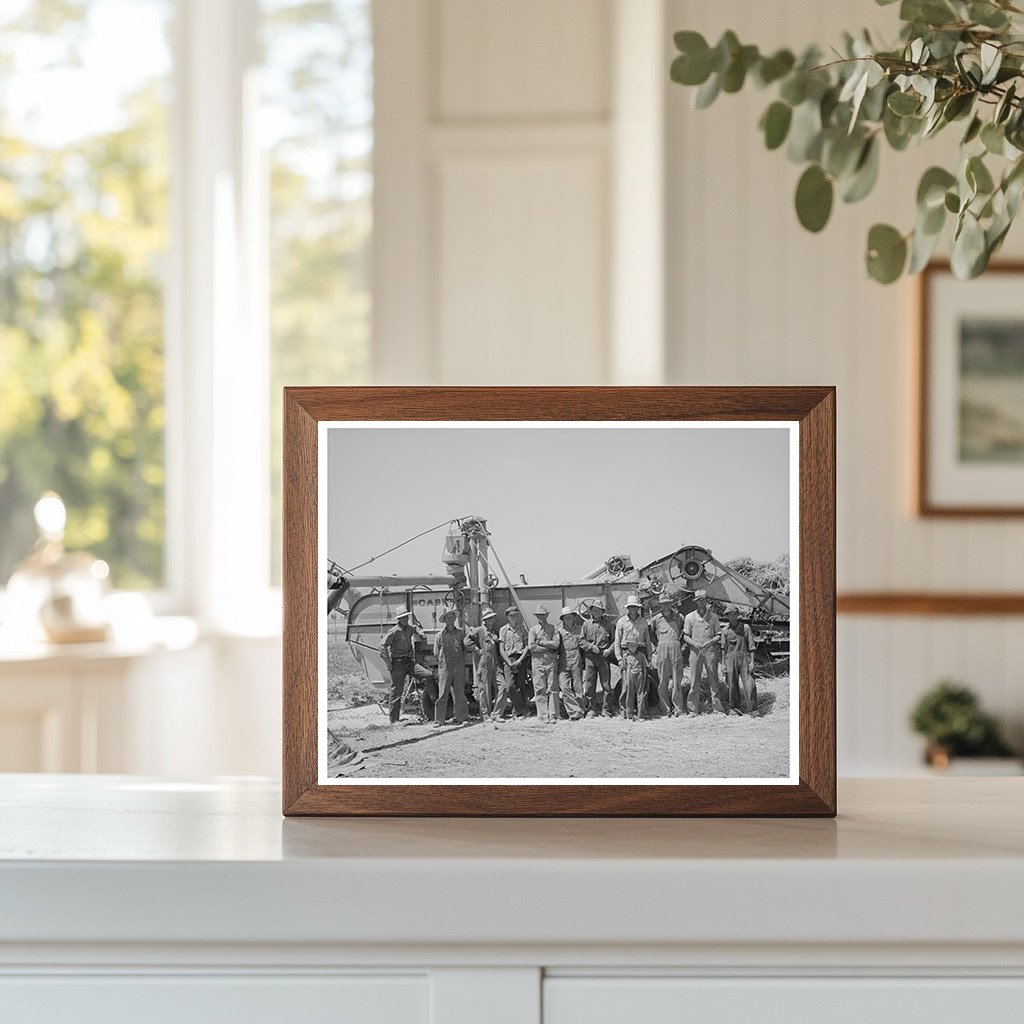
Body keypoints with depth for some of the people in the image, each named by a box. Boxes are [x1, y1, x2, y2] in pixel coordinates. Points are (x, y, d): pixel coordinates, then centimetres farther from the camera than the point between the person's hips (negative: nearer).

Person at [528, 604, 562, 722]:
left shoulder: (553, 629, 9)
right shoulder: (533, 630, 9)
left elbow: (556, 643, -5)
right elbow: (531, 646, -4)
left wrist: (540, 642, -5)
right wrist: (549, 647, -6)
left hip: (551, 661, 0)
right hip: (537, 661, 0)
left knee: (553, 689, -3)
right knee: (540, 690, -3)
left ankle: (553, 715, -1)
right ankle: (543, 716, -1)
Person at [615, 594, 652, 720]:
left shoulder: (644, 622, 12)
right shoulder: (621, 622, 5)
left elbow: (648, 641, 15)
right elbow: (617, 642, 5)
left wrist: (649, 657, 9)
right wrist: (619, 659, -4)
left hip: (641, 654, 2)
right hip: (627, 654, -2)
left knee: (642, 684, -3)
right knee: (627, 684, -6)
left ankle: (642, 712, -2)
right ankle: (628, 712, -2)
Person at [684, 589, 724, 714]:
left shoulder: (713, 617, 5)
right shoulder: (690, 617, 5)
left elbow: (718, 635, 7)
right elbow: (685, 636, 7)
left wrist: (710, 641, -12)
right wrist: (694, 643, -11)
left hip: (710, 650, 0)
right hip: (695, 651, 0)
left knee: (713, 679, 0)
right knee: (694, 680, 0)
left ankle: (718, 708, 4)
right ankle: (693, 709, 6)